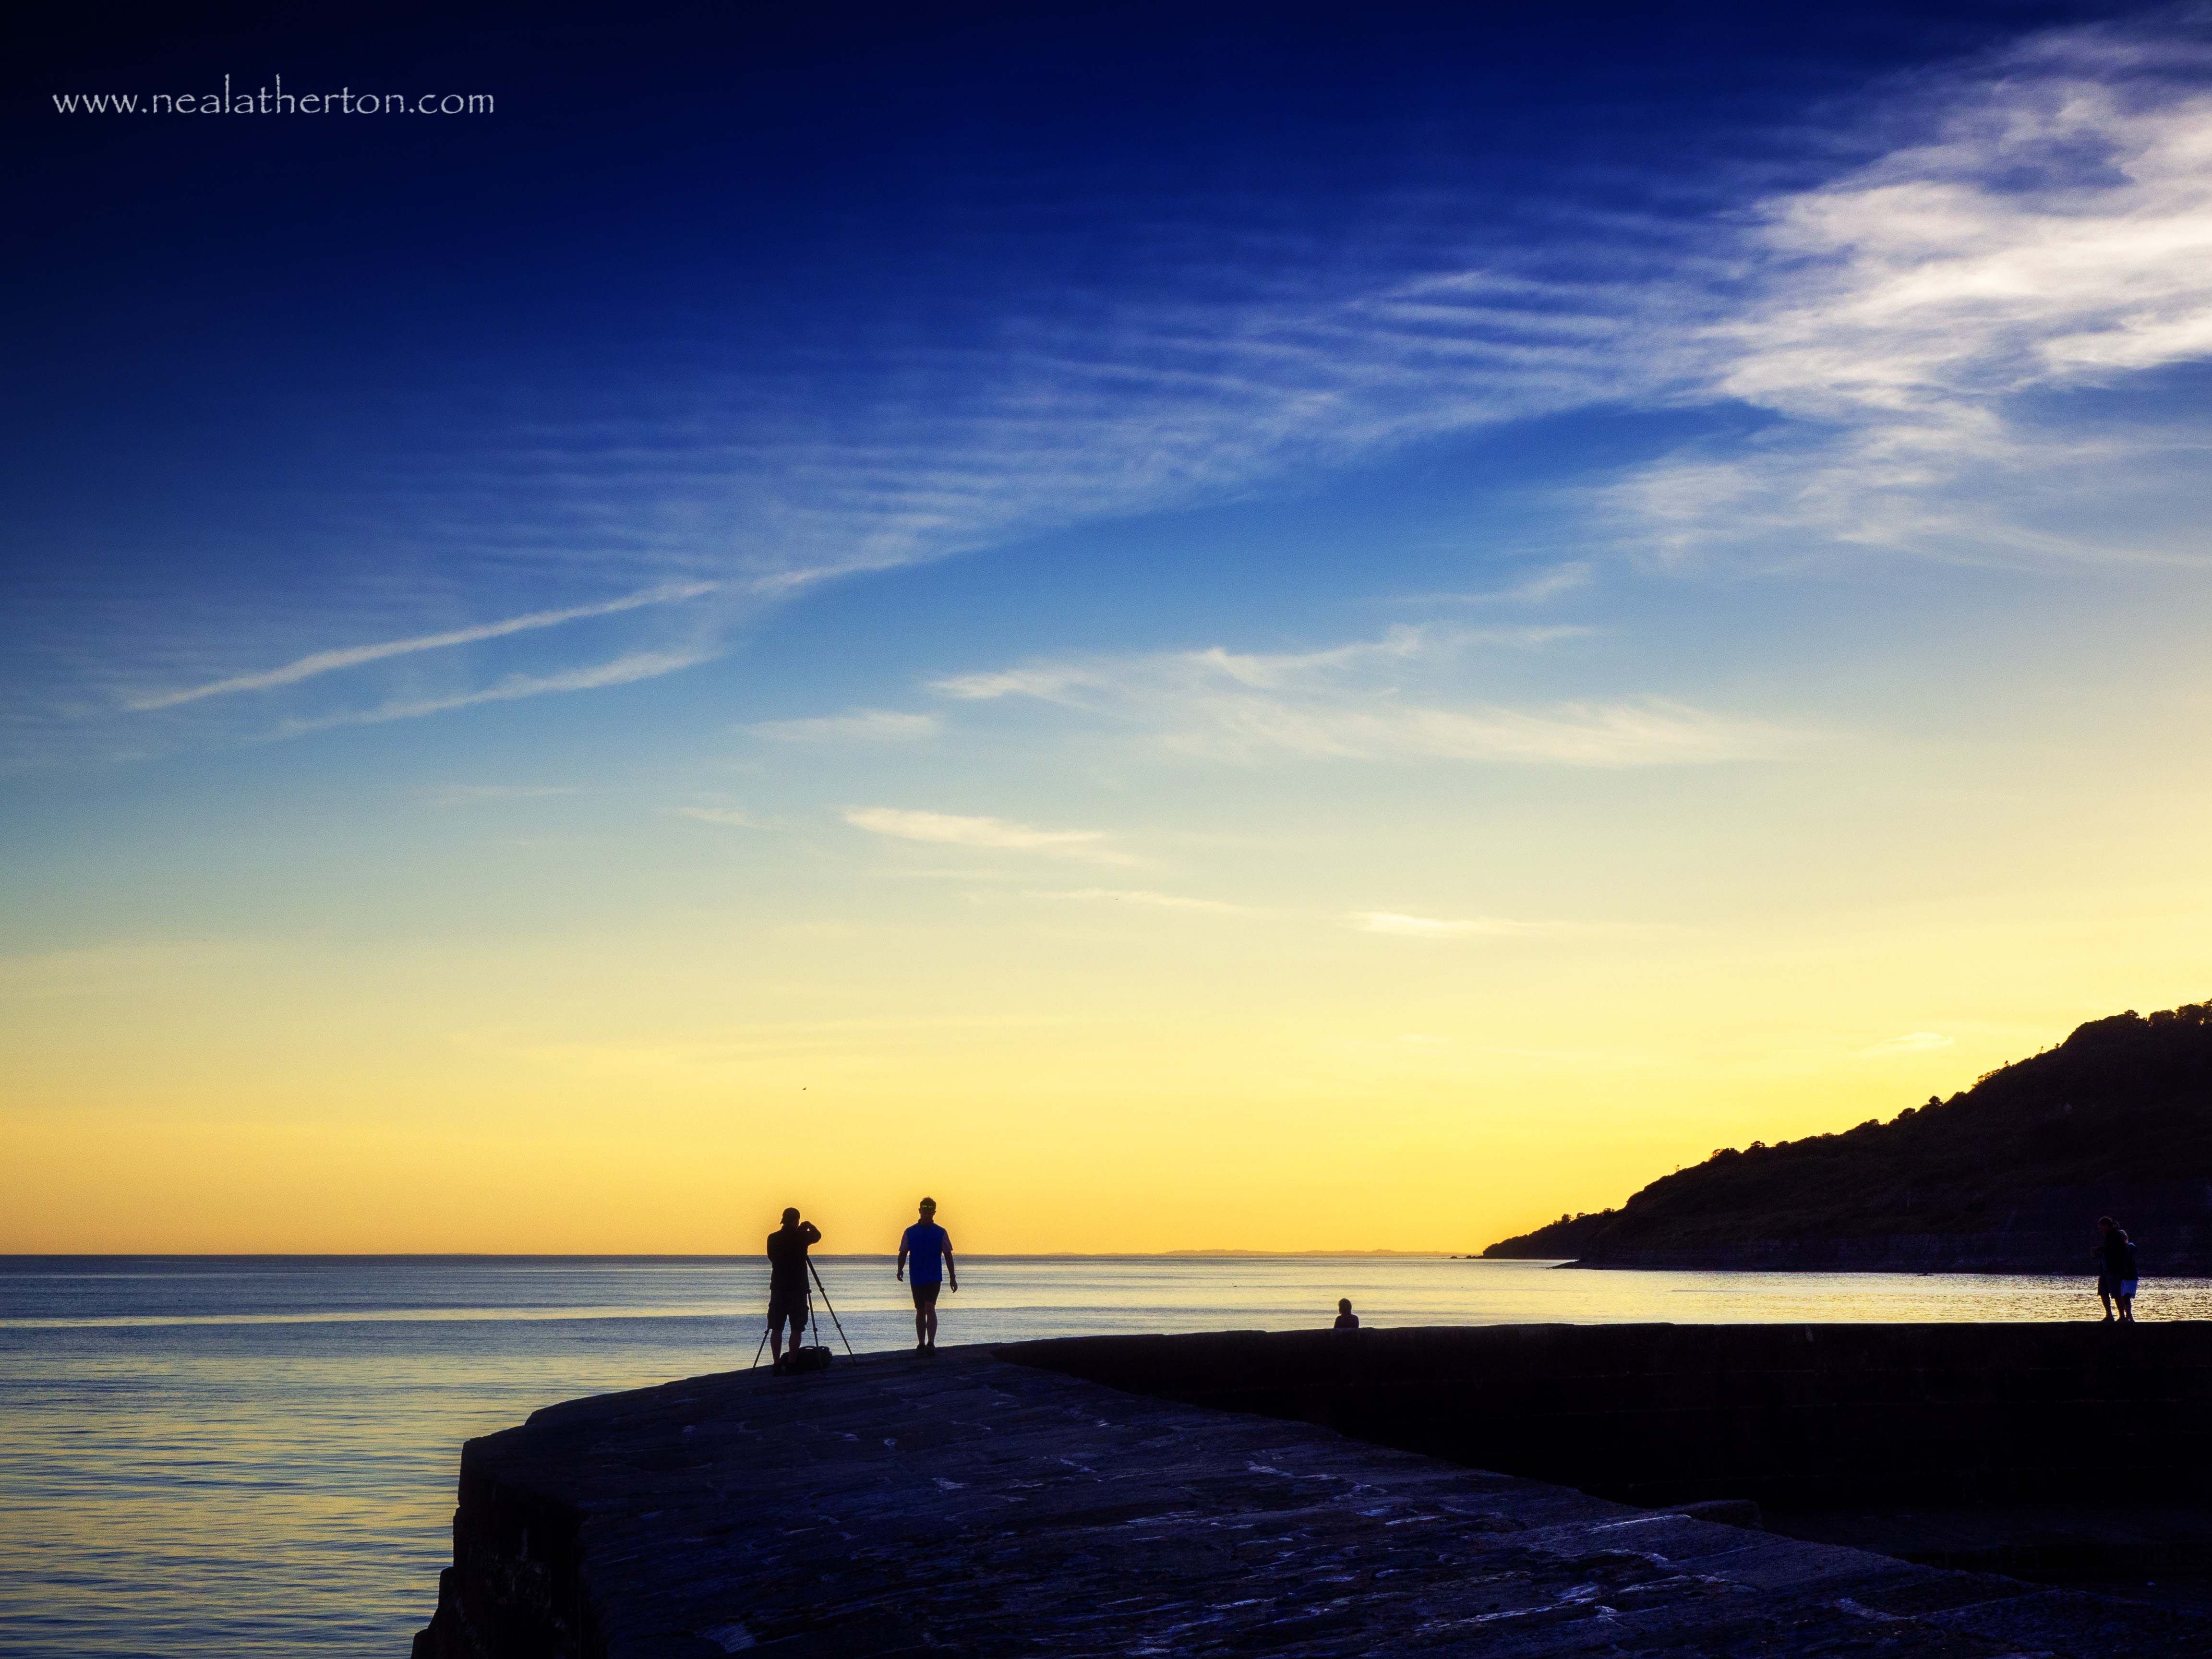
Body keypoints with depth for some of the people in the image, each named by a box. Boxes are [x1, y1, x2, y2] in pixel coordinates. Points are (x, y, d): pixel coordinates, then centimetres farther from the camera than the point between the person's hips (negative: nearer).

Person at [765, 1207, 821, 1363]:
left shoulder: (773, 1238, 2)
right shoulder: (801, 1237, -7)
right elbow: (817, 1235, 12)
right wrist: (809, 1225, 29)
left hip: (778, 1288, 3)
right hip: (797, 1289, -3)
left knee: (777, 1329, 7)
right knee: (796, 1329, 1)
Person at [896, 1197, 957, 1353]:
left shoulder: (941, 1233, 1)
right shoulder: (910, 1232, 4)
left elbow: (948, 1255, 5)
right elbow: (903, 1253, 4)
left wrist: (952, 1278, 3)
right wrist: (900, 1269, -15)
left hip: (934, 1278, -2)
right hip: (916, 1279, 2)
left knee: (930, 1308, -17)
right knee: (920, 1311, 8)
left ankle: (931, 1344, -19)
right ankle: (921, 1344, 16)